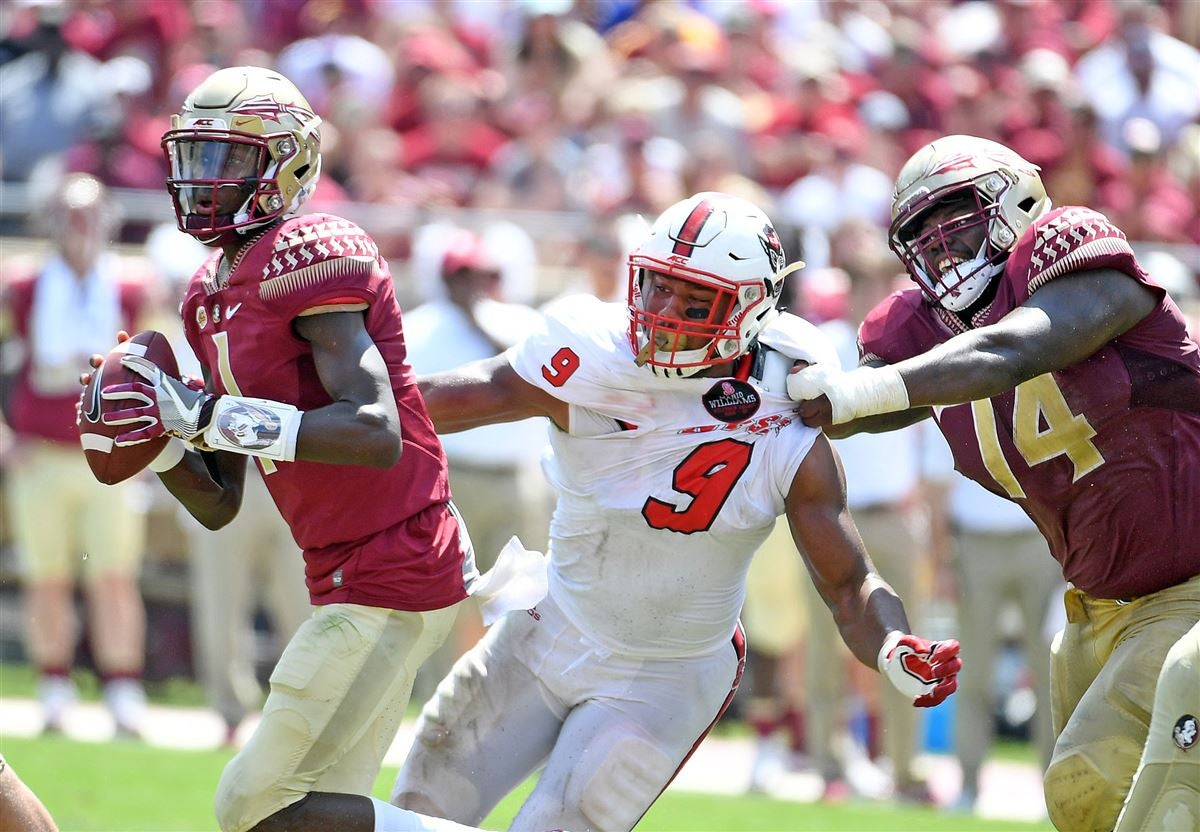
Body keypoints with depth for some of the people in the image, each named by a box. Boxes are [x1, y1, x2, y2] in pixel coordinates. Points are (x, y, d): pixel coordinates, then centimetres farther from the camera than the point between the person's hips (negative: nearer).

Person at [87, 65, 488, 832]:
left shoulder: (306, 259, -15)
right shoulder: (213, 295, 14)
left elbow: (376, 435, -28)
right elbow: (219, 506, 16)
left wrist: (207, 415, -27)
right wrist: (158, 435, -4)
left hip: (390, 571, -10)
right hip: (349, 575, 10)